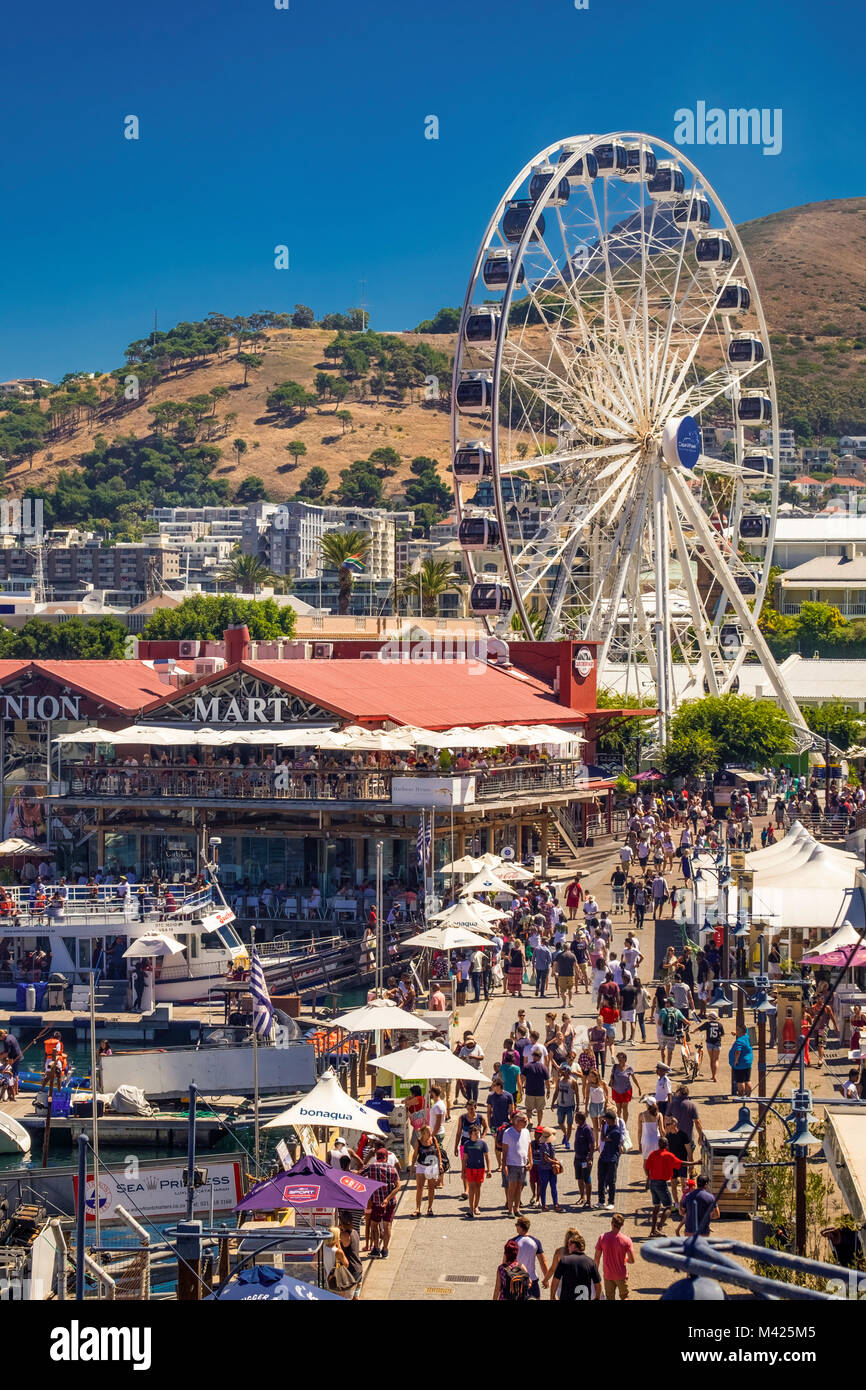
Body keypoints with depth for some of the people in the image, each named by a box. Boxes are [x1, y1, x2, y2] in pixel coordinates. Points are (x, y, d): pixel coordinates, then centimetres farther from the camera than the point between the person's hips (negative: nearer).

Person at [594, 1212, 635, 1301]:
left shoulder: (602, 1238, -13)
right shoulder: (626, 1240, -17)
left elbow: (597, 1258, -6)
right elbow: (632, 1260, -14)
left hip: (608, 1275, 1)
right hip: (621, 1275, -1)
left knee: (609, 1297, 15)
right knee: (624, 1297, 17)